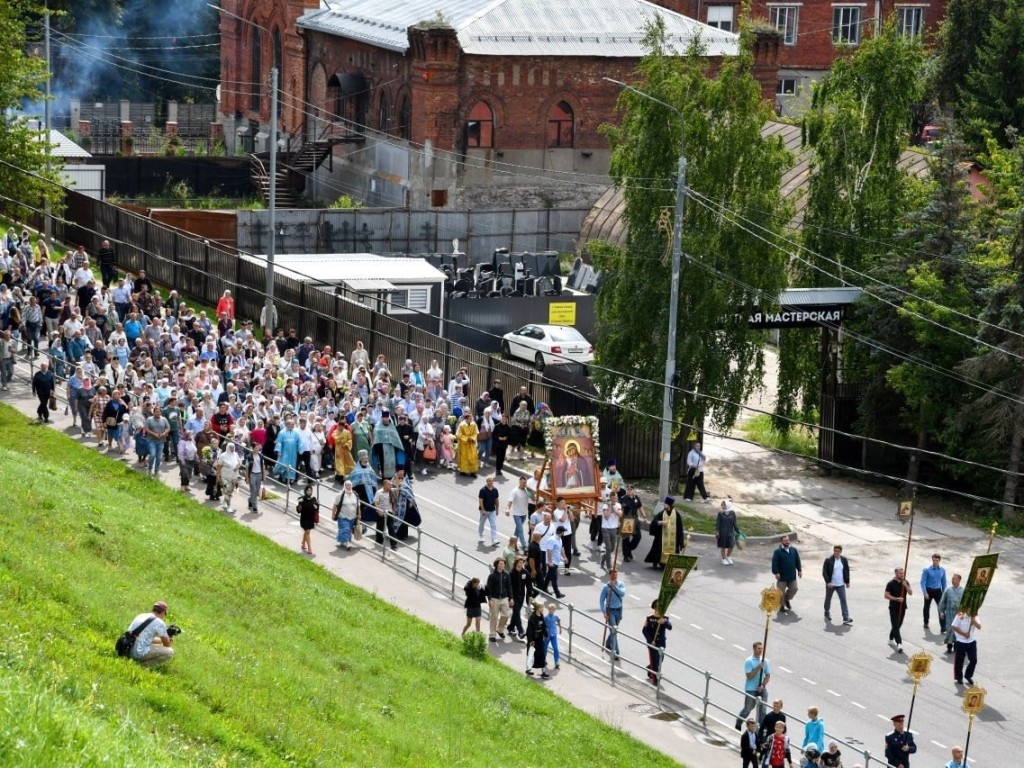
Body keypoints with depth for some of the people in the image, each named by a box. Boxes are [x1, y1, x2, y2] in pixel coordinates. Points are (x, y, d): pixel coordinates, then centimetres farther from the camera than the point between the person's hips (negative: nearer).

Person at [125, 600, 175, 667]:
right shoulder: (160, 623, -7)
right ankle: (144, 664, -7)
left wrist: (161, 640, 35)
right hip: (140, 653, -8)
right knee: (170, 652, -3)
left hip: (128, 652, 8)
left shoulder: (141, 616, 16)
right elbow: (167, 645, 5)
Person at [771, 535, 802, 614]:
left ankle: (787, 599, 37)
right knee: (781, 592, 4)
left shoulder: (793, 549, 3)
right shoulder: (778, 551, -13)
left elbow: (797, 560, 11)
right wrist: (776, 573, -20)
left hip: (792, 575, 5)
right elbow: (774, 563, -15)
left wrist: (799, 570, 8)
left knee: (794, 588, 10)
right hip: (782, 576, -5)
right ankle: (781, 607, 19)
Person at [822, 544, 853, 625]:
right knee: (828, 600, 14)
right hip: (830, 584, -2)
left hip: (841, 585, 2)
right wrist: (828, 582, -20)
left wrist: (847, 582, 9)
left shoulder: (844, 560, 1)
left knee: (843, 600, -7)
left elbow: (847, 571, 10)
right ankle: (827, 614, 35)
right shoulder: (828, 560, -10)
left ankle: (846, 618, -10)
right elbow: (824, 572, -11)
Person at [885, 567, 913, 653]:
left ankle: (891, 639, 35)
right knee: (895, 626, -12)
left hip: (902, 607, 5)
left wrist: (906, 586, -19)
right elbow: (886, 595, -10)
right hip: (893, 608, -5)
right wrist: (897, 599, -20)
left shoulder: (905, 582, 6)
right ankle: (899, 644, -21)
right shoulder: (891, 583, -7)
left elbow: (910, 593, -3)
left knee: (898, 625, 15)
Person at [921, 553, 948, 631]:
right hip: (929, 590, -2)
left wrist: (943, 592, 13)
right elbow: (923, 581, -11)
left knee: (941, 608, -9)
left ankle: (943, 628, -10)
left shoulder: (942, 570, 0)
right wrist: (925, 592, -18)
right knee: (927, 607, 16)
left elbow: (944, 581, 11)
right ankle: (926, 623, 40)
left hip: (938, 591, 2)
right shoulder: (927, 570, -12)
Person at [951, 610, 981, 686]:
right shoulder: (960, 616, -12)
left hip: (972, 641, 3)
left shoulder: (974, 617, 0)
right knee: (959, 660, 5)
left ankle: (968, 676, 21)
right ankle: (959, 677, 21)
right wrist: (964, 634, -16)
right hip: (961, 641, -3)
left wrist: (973, 620, -23)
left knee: (974, 660, 1)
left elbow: (979, 627, -10)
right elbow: (954, 627, -13)